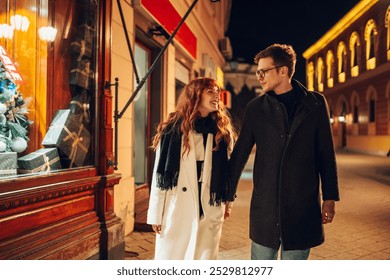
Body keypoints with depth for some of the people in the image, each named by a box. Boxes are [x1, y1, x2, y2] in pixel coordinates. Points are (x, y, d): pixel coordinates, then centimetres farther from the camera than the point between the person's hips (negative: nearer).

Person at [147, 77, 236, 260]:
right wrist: (156, 214, -3)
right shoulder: (173, 129, -1)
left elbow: (228, 170, 10)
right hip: (176, 209, -2)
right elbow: (160, 173, -1)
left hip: (209, 210, 2)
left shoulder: (222, 132, 7)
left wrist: (226, 202, 3)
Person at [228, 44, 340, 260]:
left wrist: (330, 197, 3)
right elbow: (239, 154, 5)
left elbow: (326, 154, 4)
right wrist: (227, 195, 7)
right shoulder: (255, 108, 2)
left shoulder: (315, 104, 1)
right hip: (264, 205, 1)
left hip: (302, 206, -1)